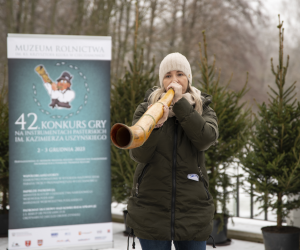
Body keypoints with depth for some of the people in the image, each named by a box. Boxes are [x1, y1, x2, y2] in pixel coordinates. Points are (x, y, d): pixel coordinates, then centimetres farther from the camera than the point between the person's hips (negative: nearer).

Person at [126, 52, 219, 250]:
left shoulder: (203, 109, 9)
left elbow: (206, 139, -13)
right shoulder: (146, 109, 6)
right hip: (151, 211, -1)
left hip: (192, 210, 1)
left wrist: (180, 103, -14)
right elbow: (139, 154, -8)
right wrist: (154, 125, -27)